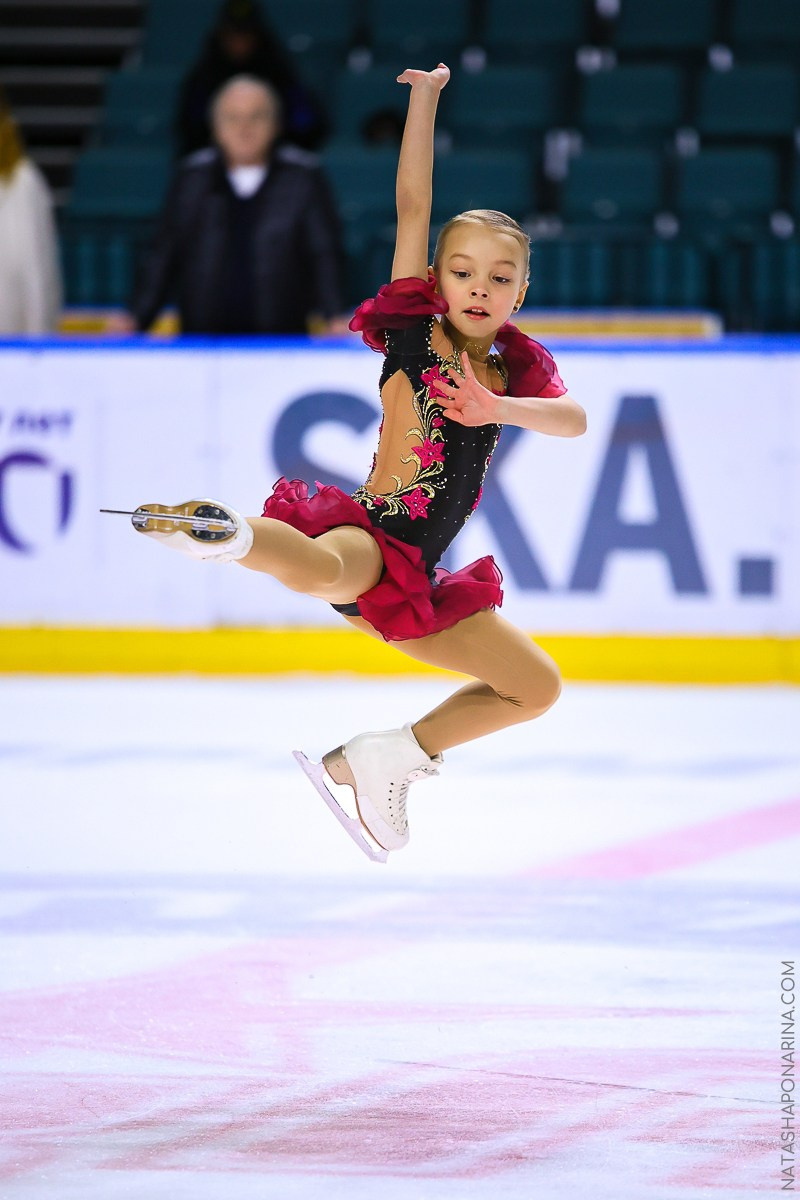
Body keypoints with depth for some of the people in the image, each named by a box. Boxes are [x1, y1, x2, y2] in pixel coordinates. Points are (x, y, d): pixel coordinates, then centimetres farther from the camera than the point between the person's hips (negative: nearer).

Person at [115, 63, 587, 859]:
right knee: (319, 573, -46)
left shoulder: (513, 371, 16)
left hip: (415, 583, 8)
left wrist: (499, 408, -21)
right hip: (369, 533, -8)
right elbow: (413, 204, -1)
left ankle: (383, 759, 17)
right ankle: (229, 531, -24)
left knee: (536, 688, 14)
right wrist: (425, 95, -1)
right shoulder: (412, 333, 3)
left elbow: (574, 421, -3)